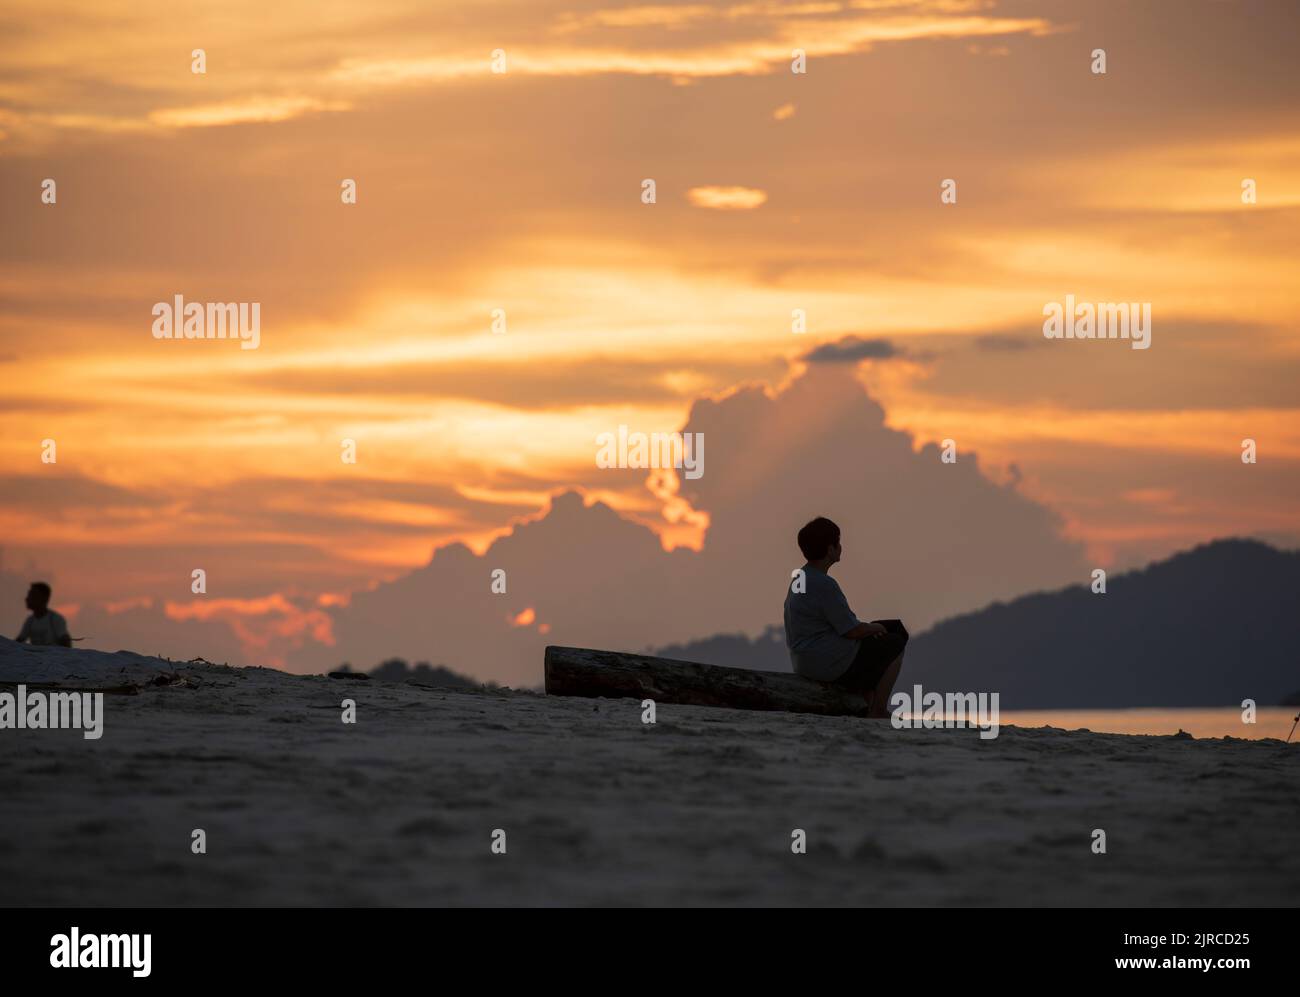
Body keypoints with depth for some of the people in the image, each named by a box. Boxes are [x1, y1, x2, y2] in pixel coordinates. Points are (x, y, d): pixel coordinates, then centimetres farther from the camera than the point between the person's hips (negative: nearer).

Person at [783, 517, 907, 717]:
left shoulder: (799, 578, 6)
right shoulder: (825, 586, -23)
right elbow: (852, 630, -19)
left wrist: (867, 628, 9)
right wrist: (876, 628, 1)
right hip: (832, 663, -10)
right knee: (895, 645, 9)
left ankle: (868, 706, 27)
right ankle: (879, 710, 10)